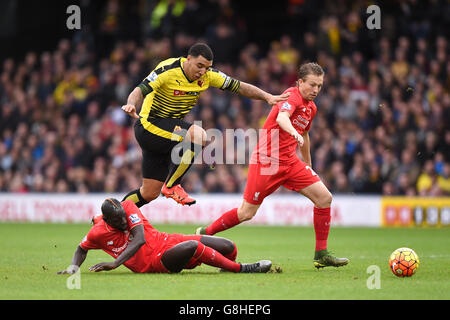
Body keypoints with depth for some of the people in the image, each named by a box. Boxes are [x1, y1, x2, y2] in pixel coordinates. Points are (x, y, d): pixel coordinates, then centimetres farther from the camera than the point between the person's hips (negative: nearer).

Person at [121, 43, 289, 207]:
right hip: (149, 125, -7)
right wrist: (131, 105, -48)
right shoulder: (168, 70, -20)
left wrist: (267, 97, -5)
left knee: (150, 194, 4)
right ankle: (171, 185, -19)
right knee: (198, 135, -31)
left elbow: (239, 86, 4)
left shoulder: (208, 75, -2)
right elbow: (141, 90, -27)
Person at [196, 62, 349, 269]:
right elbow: (282, 118, -35)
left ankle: (321, 255, 1)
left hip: (289, 162, 8)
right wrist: (294, 133, -55)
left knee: (324, 198, -6)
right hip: (266, 161, -8)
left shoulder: (311, 108, 14)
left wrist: (308, 165, 39)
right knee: (246, 213, -4)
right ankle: (205, 233, 19)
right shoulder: (293, 96, -13)